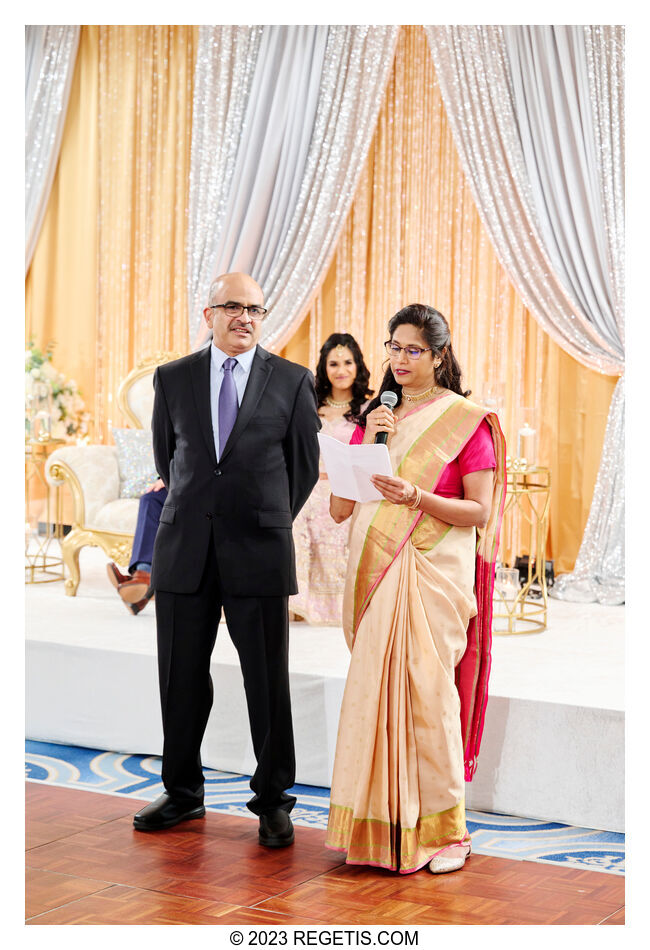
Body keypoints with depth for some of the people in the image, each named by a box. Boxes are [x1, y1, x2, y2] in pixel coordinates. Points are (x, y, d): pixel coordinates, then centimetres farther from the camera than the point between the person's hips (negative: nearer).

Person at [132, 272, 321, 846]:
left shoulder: (293, 382, 3)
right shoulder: (173, 379, 8)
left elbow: (305, 464, 10)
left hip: (259, 551, -2)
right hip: (185, 549, 2)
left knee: (268, 681, 2)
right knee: (182, 677, 8)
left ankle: (273, 800, 14)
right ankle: (183, 793, 23)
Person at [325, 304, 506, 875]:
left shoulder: (467, 421, -1)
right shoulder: (374, 417, 14)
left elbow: (479, 511, -6)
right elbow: (339, 509, 8)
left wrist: (418, 497, -20)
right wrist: (368, 445, -5)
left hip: (434, 575, -5)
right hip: (376, 574, 5)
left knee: (428, 693, -6)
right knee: (375, 693, 4)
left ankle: (444, 828, 5)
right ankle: (380, 825, 14)